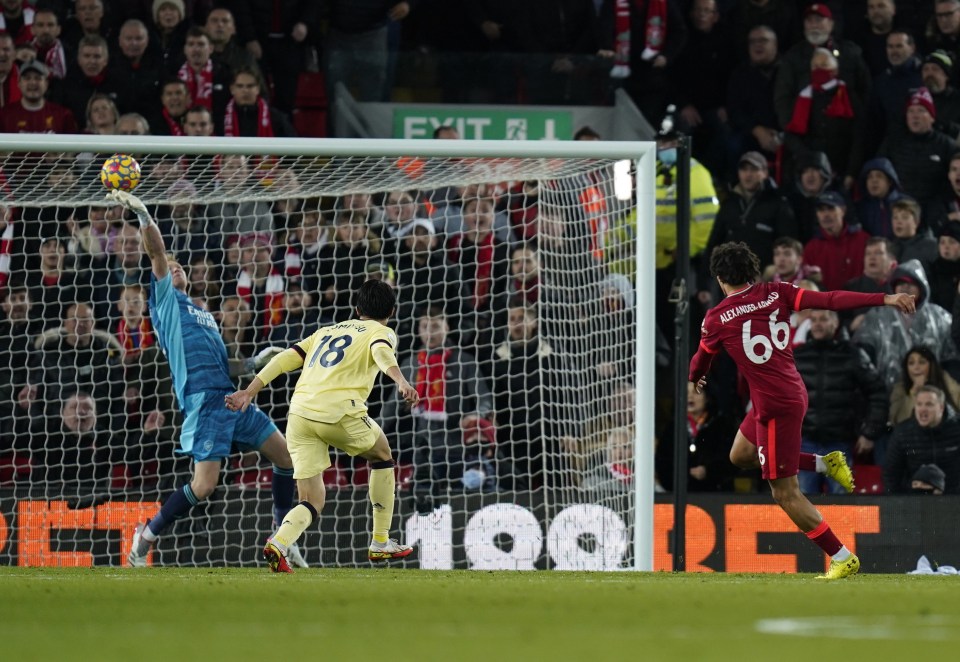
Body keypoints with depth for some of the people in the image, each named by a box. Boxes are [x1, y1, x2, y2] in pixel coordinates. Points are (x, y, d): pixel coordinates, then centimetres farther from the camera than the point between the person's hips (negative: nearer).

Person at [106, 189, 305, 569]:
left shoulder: (204, 316, 28)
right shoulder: (165, 300, 8)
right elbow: (157, 254, -7)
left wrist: (254, 363, 16)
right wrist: (142, 216, -18)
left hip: (230, 398, 8)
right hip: (203, 401, -8)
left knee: (285, 456, 5)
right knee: (204, 485, -15)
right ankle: (146, 537, 4)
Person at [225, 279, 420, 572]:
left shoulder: (326, 332, 29)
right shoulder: (381, 332, 14)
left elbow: (285, 358, 18)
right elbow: (382, 353, -11)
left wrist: (250, 391, 15)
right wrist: (401, 381, -28)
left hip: (300, 413, 4)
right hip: (340, 412, -4)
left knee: (312, 503, 7)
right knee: (382, 456, 26)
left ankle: (279, 542, -24)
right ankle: (381, 543, 27)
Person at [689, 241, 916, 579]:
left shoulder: (716, 319, -8)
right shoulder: (775, 293, 1)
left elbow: (700, 363, 11)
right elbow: (829, 300, -8)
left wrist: (696, 378, 36)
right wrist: (884, 299, -11)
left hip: (775, 407, -7)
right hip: (794, 392, 7)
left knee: (786, 494, 0)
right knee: (740, 455, 26)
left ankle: (842, 558, 1)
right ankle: (825, 463, 21)